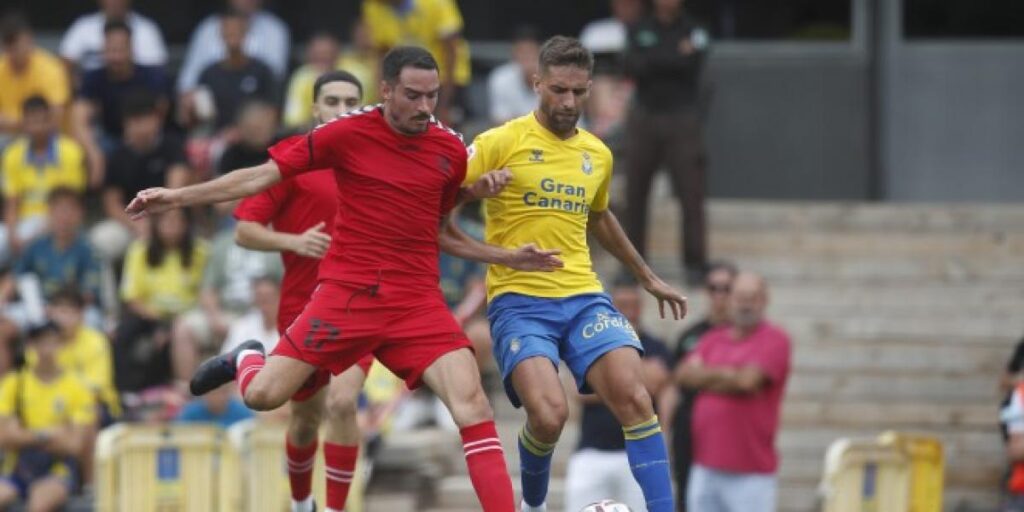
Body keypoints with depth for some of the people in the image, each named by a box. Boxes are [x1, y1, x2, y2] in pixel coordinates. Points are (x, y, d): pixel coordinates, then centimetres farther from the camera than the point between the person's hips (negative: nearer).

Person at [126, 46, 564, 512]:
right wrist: (177, 196, -4)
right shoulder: (347, 134, -5)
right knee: (263, 396, -5)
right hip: (346, 293, -2)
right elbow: (261, 177, -1)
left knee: (471, 404, -17)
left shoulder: (451, 150, 5)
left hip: (418, 301, 2)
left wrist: (507, 257, 10)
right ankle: (247, 359, 33)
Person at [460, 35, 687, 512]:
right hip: (519, 300, -5)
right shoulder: (501, 143, -4)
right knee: (549, 415, -23)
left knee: (634, 398, -18)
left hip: (583, 297, 5)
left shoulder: (597, 154, 14)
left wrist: (648, 278, 39)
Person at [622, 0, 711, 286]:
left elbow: (692, 65, -12)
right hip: (644, 119, 2)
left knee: (691, 192, -8)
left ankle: (695, 262, -4)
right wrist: (674, 57, -10)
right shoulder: (639, 31, 11)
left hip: (681, 120, -2)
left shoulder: (693, 32, 5)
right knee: (635, 193, 2)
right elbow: (632, 67, -5)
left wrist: (652, 60, -8)